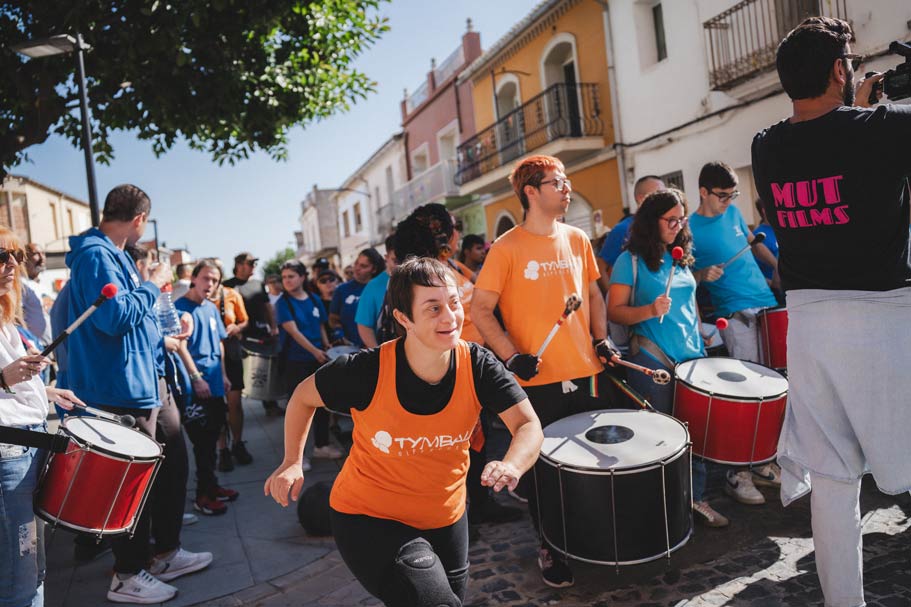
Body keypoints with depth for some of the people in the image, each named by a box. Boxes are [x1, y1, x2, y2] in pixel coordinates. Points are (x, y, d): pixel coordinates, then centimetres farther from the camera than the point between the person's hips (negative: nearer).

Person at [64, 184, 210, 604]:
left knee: (173, 462, 16)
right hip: (123, 387, -10)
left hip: (148, 379, 10)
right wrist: (152, 286, -15)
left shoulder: (113, 254, 15)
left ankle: (167, 553, 30)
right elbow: (114, 317, -26)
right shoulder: (95, 255, -16)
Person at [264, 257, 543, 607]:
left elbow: (529, 426, -21)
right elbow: (304, 397, -6)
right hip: (369, 519, -4)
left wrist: (512, 465, -41)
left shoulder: (478, 365, -17)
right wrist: (293, 462, -9)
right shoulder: (367, 370, -25)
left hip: (446, 518, 5)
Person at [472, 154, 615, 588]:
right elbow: (480, 311, -10)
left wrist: (601, 339, 5)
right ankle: (549, 548, 29)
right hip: (538, 379, -5)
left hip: (584, 372, 5)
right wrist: (512, 357, -19)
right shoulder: (506, 249, -10)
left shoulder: (578, 240, 6)